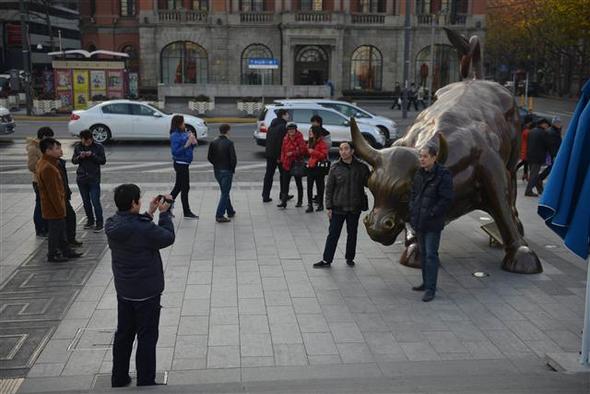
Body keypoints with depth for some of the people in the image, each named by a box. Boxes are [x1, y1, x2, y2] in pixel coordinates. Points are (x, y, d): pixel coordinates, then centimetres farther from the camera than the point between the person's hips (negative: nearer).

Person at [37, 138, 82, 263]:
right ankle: (52, 255, 19)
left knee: (61, 229, 20)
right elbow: (53, 192, -25)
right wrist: (60, 209, -19)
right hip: (53, 208, -10)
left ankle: (66, 251, 32)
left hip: (52, 206, 10)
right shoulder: (48, 168, -28)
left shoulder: (42, 163, 6)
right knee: (55, 231, 5)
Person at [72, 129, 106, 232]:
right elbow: (73, 160, 6)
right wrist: (79, 157, -14)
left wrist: (92, 155, -20)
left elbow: (103, 161, -7)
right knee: (86, 202, 13)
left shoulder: (98, 147, -5)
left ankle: (99, 223, 2)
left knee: (95, 202, -7)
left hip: (94, 179, -4)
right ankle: (90, 220, 27)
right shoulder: (77, 147, 4)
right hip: (81, 179, 4)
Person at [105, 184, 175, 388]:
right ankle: (145, 382, 14)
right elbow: (168, 237, -13)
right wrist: (164, 213, -4)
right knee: (147, 337, 6)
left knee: (123, 333, 20)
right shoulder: (143, 228, -27)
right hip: (146, 292, -7)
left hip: (123, 290, 7)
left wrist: (148, 214, 5)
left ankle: (119, 378, 32)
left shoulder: (111, 225, -5)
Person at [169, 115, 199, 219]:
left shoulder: (184, 133, 6)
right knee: (185, 187, 0)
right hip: (180, 163, -8)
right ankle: (187, 212, 10)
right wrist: (186, 145, -25)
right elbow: (175, 151, -21)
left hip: (184, 163, 8)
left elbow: (190, 148, 16)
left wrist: (193, 142, -4)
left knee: (178, 186, 17)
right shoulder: (175, 136, -16)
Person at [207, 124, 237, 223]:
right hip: (227, 171, -6)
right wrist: (232, 169, -1)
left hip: (217, 170, 6)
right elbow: (233, 158, -17)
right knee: (225, 193, 0)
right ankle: (219, 215, -3)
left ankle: (230, 212, 30)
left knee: (225, 192, 20)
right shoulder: (229, 143, -16)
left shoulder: (213, 143, 0)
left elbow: (209, 157, 4)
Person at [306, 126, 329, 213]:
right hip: (310, 166, 7)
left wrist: (313, 152, -21)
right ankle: (310, 205, 5)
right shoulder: (310, 141, 13)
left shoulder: (322, 143, -11)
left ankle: (320, 204, 16)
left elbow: (324, 155, -18)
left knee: (319, 186, 5)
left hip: (318, 167, -7)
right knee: (309, 187, 2)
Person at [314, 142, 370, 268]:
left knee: (352, 233, 13)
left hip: (354, 207, 1)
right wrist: (329, 207, -4)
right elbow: (329, 188, -1)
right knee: (333, 234, 2)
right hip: (338, 207, -1)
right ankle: (327, 260, 10)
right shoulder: (335, 168, -4)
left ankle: (350, 258, 29)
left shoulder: (361, 167, -2)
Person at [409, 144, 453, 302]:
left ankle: (430, 288, 0)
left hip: (433, 223, -8)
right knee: (423, 253, 17)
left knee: (431, 254, -5)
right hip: (419, 221, 8)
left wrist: (432, 214, -17)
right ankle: (426, 282, 29)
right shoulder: (419, 174, 9)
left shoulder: (443, 175, -14)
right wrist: (412, 211, 6)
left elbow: (446, 199, -16)